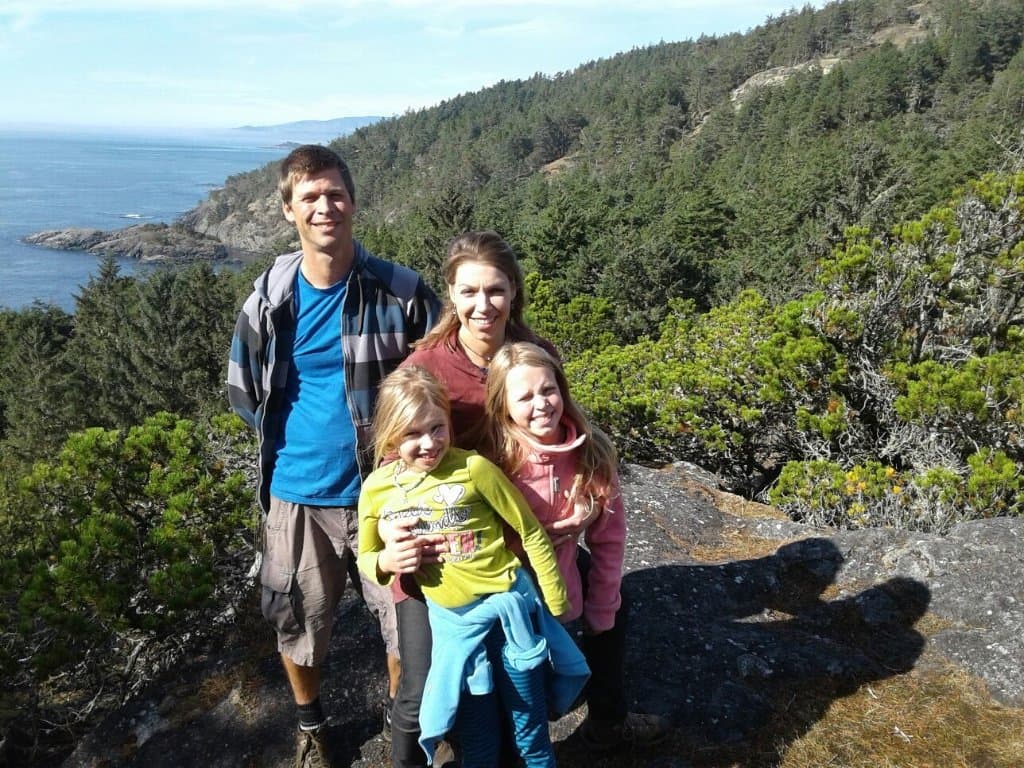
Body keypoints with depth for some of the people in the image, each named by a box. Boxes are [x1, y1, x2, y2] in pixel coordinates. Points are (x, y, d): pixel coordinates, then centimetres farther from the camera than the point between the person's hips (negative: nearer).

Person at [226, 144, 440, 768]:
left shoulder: (402, 292, -9)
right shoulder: (270, 298, -3)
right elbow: (244, 389, 10)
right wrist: (293, 440, 1)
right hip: (297, 494, 2)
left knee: (404, 621, 11)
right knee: (298, 622, 18)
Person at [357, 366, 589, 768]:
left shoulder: (474, 468, -17)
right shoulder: (375, 490, -7)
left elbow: (531, 533, -8)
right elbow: (366, 559, 8)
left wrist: (556, 604, -3)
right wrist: (386, 561, -16)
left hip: (509, 605, -2)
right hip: (452, 620, 3)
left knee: (530, 731, 14)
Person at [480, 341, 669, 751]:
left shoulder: (591, 449, -17)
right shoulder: (494, 462, -29)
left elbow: (609, 534, -8)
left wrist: (602, 608, -4)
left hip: (565, 566, 5)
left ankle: (608, 721, 43)